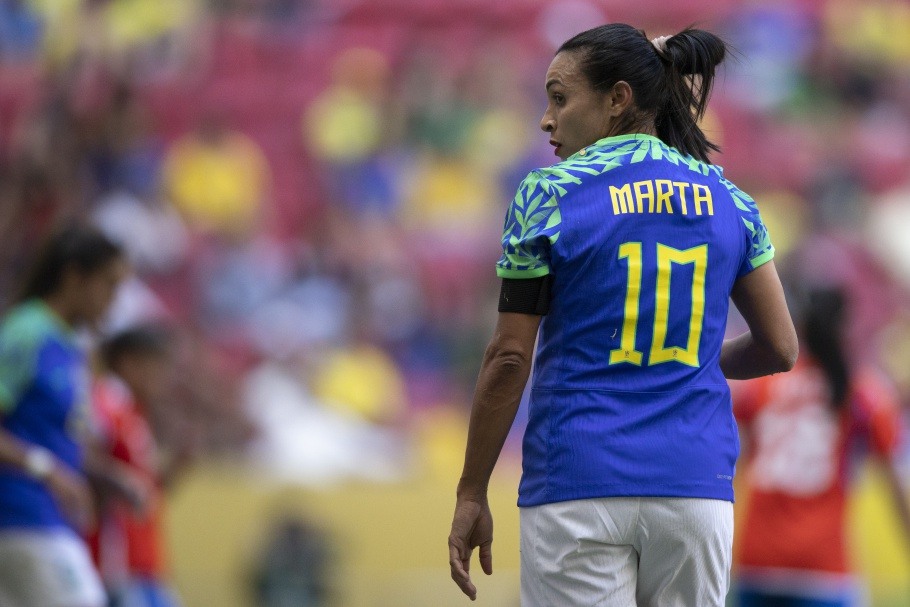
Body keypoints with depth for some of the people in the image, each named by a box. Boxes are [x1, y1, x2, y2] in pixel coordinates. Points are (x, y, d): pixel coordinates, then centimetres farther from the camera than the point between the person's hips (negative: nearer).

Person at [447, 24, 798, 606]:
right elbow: (780, 348, 10)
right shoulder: (728, 199, 8)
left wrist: (472, 494, 1)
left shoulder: (548, 194, -2)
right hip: (697, 486, 3)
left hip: (578, 480, -3)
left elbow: (509, 359, -5)